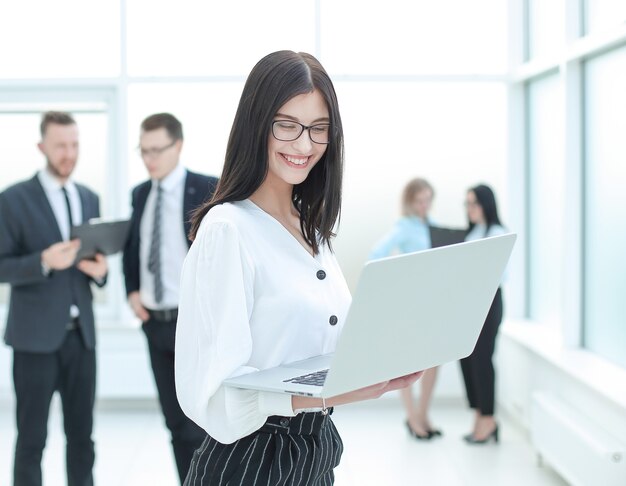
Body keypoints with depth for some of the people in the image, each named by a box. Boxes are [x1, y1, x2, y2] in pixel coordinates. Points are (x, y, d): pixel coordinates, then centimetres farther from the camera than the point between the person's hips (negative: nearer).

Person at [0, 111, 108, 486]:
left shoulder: (90, 198, 12)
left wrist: (100, 270, -6)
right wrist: (44, 262, -24)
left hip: (81, 333, 5)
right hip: (36, 335, -4)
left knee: (82, 435, 9)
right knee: (32, 438, 3)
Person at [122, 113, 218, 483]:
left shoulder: (209, 190, -8)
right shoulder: (141, 193, 10)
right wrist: (133, 291, 5)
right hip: (156, 323, 6)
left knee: (198, 425, -7)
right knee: (175, 422, 12)